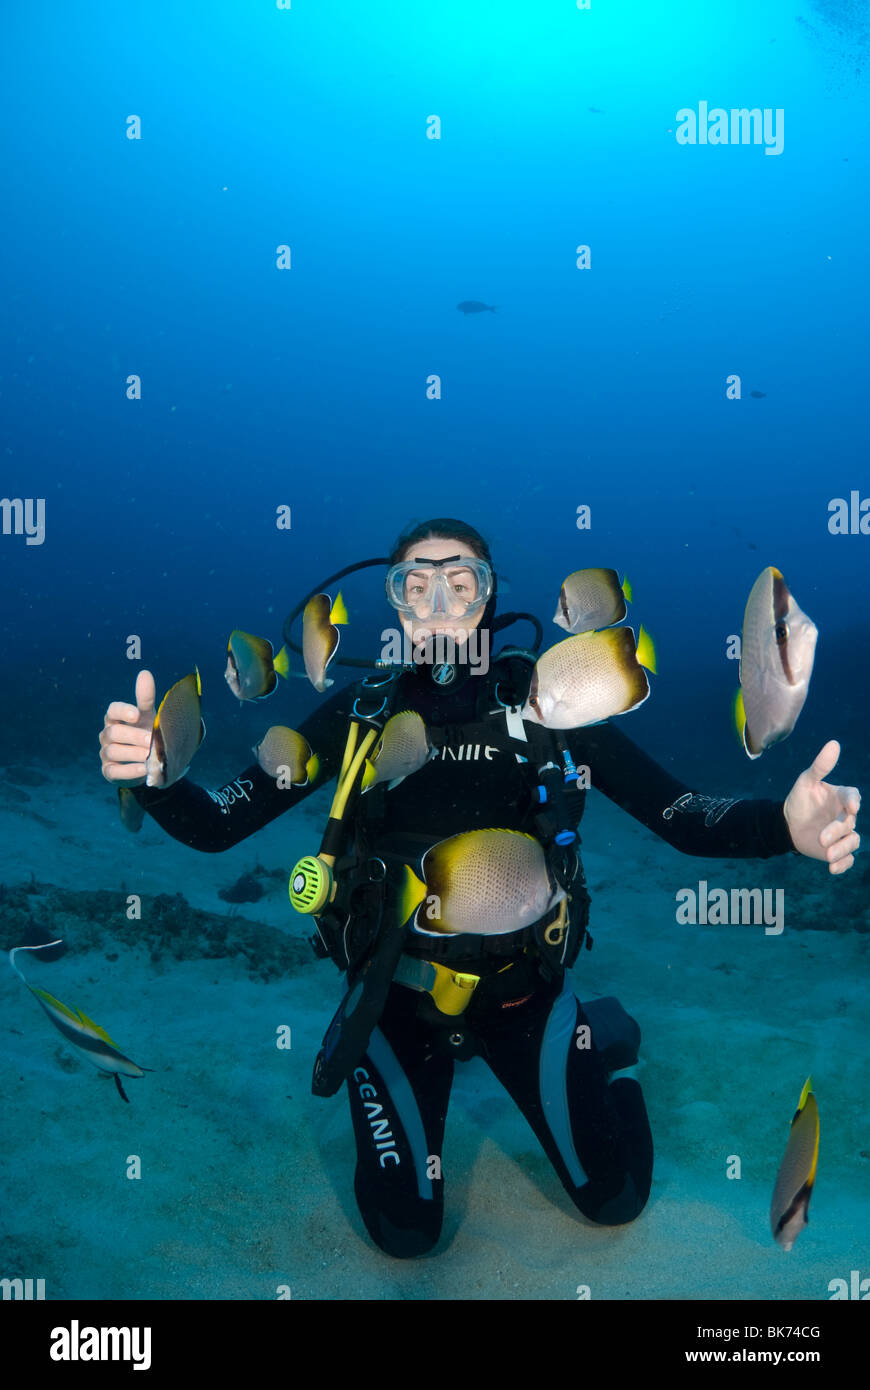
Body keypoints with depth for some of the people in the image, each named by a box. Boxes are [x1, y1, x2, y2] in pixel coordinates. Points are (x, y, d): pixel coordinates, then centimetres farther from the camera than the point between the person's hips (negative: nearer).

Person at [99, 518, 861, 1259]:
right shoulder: (360, 714, -16)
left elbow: (681, 818, -17)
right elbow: (216, 826, -17)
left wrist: (789, 826, -37)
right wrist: (153, 772, -39)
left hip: (525, 986, 1)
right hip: (397, 990, 0)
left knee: (616, 1198, 12)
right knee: (405, 1232, 8)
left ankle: (606, 1045, 42)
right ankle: (362, 1050, 35)